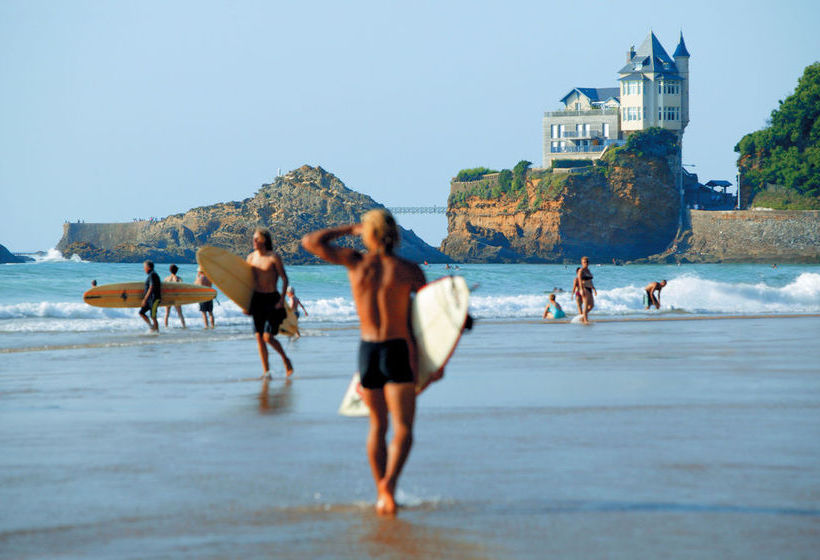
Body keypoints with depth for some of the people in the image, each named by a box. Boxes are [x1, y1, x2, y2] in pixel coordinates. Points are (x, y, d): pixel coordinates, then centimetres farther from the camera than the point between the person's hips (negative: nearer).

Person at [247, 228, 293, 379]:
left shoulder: (273, 257, -8)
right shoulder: (251, 257, 7)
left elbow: (284, 279, -6)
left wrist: (282, 299, -14)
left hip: (272, 299, -5)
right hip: (257, 299, 5)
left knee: (268, 337, -10)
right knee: (259, 336, 1)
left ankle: (285, 359, 16)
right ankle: (266, 371, 8)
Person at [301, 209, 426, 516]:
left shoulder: (356, 262, -1)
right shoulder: (408, 270, -4)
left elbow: (310, 241, 8)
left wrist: (348, 229, 17)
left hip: (367, 350, 3)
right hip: (399, 351, -3)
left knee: (377, 427, 17)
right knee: (402, 430, -4)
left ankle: (381, 492, 18)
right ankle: (388, 482, -27)